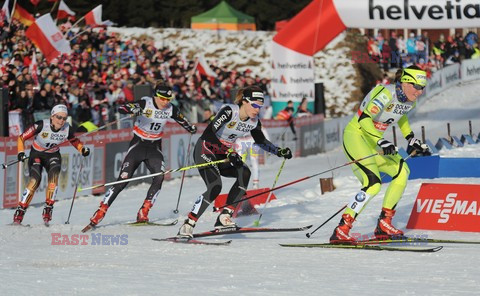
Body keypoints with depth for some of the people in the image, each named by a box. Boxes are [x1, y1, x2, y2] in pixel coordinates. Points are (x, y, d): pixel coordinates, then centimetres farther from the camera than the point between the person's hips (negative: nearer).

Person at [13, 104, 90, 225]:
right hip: (36, 155, -2)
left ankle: (48, 209, -19)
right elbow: (22, 138, -15)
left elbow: (74, 141, 6)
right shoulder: (41, 125, -25)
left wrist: (83, 149, -12)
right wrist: (21, 152, -28)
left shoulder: (67, 129, -15)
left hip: (53, 156, 3)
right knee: (35, 180, -23)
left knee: (53, 176, -26)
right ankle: (20, 212, -16)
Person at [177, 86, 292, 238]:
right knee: (215, 186, -27)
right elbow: (209, 134, -33)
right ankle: (188, 225, -20)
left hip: (224, 155, 7)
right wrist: (228, 152, -41)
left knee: (245, 173, -21)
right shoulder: (229, 111, -24)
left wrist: (279, 151, 5)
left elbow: (261, 141, 17)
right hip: (205, 150, -7)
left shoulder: (253, 121, -3)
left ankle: (224, 217, -18)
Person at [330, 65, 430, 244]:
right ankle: (341, 231, -20)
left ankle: (384, 225, 5)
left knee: (401, 172, -2)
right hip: (355, 135, -9)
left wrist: (411, 139, 19)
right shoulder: (386, 93, -24)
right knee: (373, 184, -22)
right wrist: (381, 141, -41)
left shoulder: (410, 101, 2)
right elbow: (364, 118, -33)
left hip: (373, 141, 9)